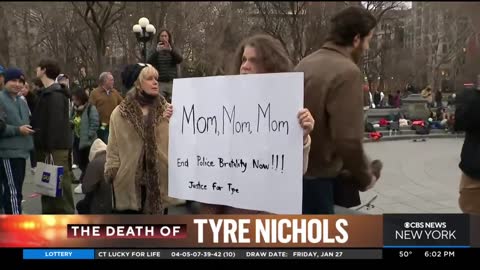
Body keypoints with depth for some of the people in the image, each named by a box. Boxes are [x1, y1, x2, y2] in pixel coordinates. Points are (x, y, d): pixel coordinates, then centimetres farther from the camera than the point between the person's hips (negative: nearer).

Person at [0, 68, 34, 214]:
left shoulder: (22, 103, 19)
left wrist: (28, 129, 10)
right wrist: (17, 130, -18)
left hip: (21, 151, 9)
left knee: (15, 190, 14)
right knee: (13, 191, -12)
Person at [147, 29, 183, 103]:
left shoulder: (173, 50, 12)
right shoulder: (156, 50, 10)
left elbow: (180, 60, -8)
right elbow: (149, 63, -6)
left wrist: (171, 50, -25)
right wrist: (157, 51, -21)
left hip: (172, 82, 1)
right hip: (160, 83, -1)